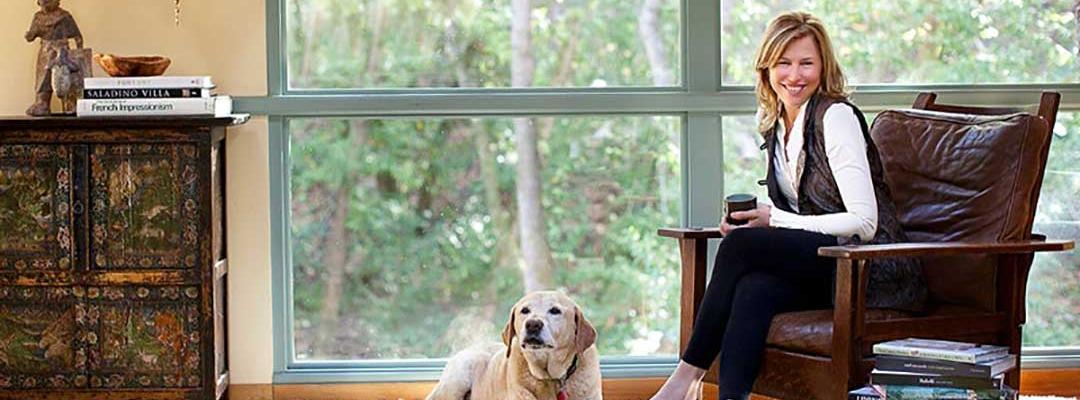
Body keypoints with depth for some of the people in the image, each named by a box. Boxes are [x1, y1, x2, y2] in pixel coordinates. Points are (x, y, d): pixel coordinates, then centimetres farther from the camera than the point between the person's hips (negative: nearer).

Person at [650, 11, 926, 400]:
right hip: (820, 273, 6)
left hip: (874, 274, -6)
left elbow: (865, 222, -16)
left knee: (741, 246, -24)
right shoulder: (772, 123, 13)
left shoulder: (836, 117, -11)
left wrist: (775, 220, -16)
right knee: (754, 290, -29)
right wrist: (753, 215, 0)